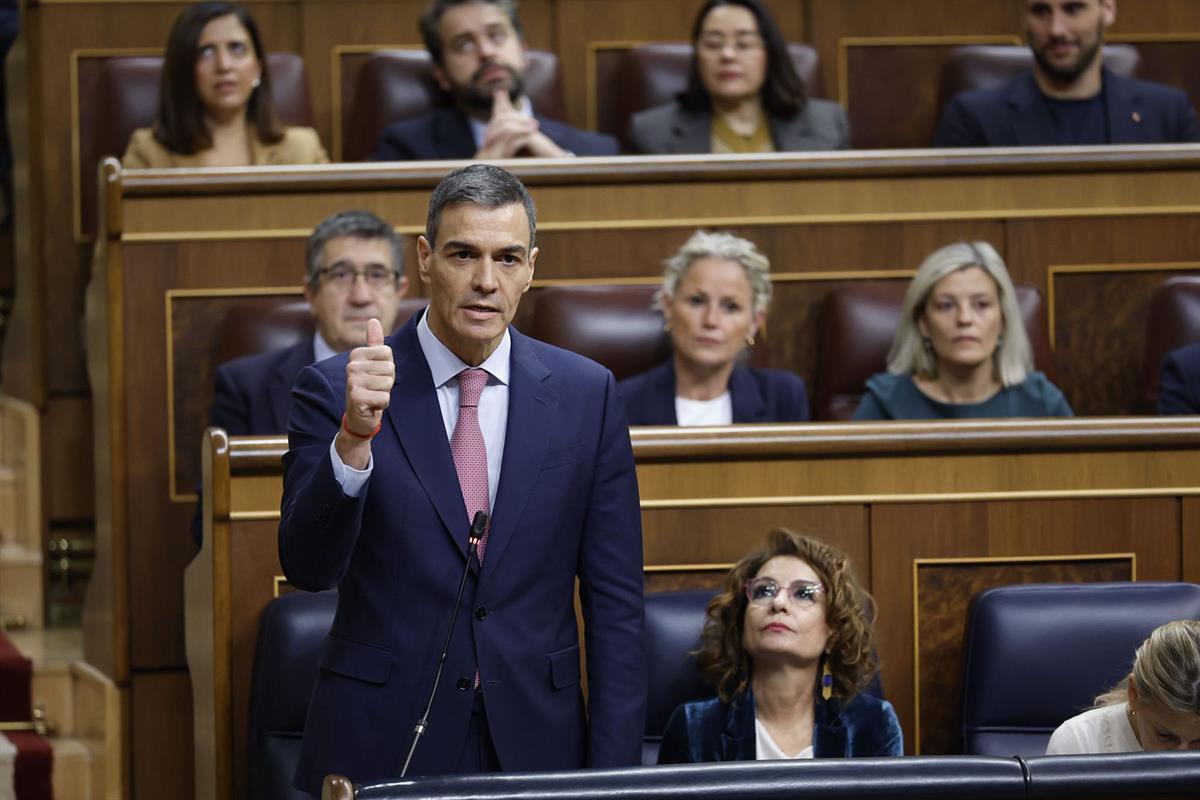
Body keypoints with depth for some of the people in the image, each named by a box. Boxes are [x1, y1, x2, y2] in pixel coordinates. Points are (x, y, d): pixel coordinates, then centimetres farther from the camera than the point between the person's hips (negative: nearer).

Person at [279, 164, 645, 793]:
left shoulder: (586, 394, 3)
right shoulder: (335, 391, -3)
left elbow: (614, 600, 4)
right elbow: (307, 567, -14)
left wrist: (614, 770, -2)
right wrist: (354, 436, -29)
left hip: (535, 742, 2)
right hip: (381, 747, -2)